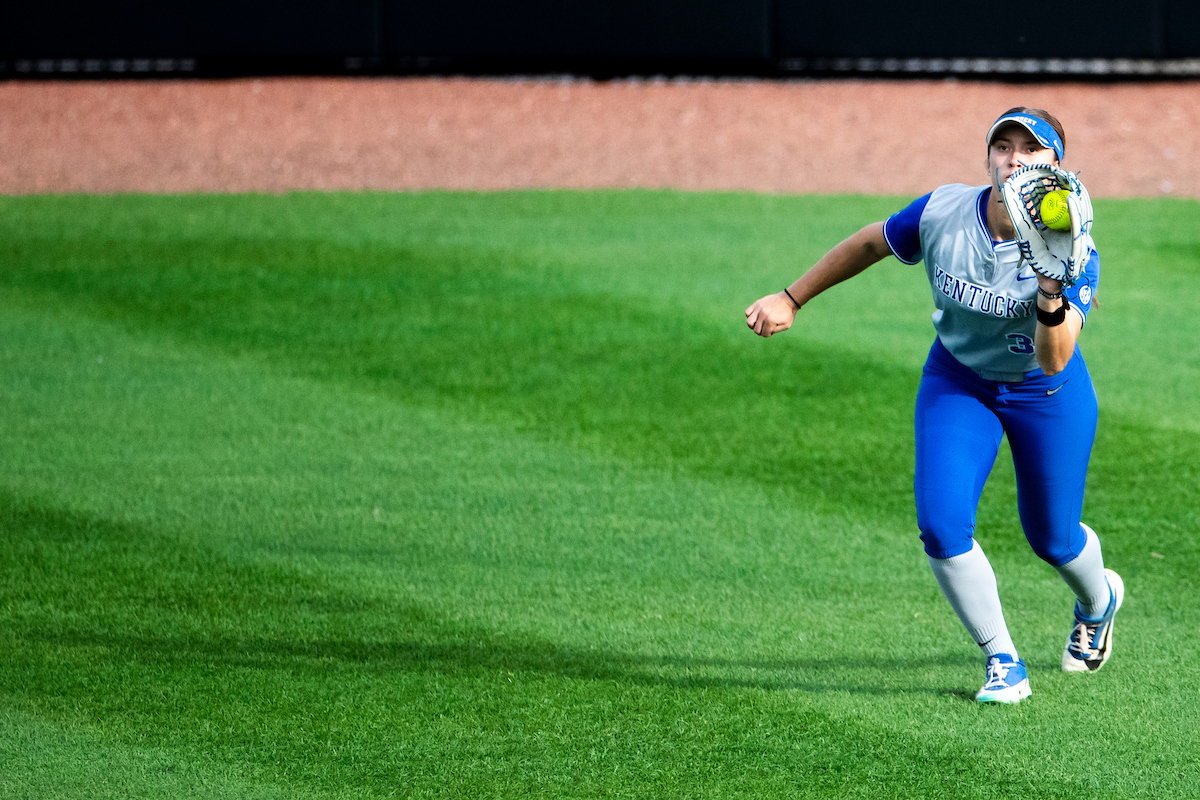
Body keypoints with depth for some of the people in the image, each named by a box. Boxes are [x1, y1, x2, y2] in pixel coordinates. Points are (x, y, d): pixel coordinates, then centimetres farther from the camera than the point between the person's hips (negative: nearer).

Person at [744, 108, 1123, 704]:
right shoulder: (940, 215, -23)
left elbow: (1055, 362, -39)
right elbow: (870, 243, -3)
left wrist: (1052, 299, -58)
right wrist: (792, 299, 3)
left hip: (1045, 392, -2)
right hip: (958, 381, 2)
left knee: (1052, 538, 11)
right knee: (941, 526, -15)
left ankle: (1099, 599, 49)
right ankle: (1003, 664, 4)